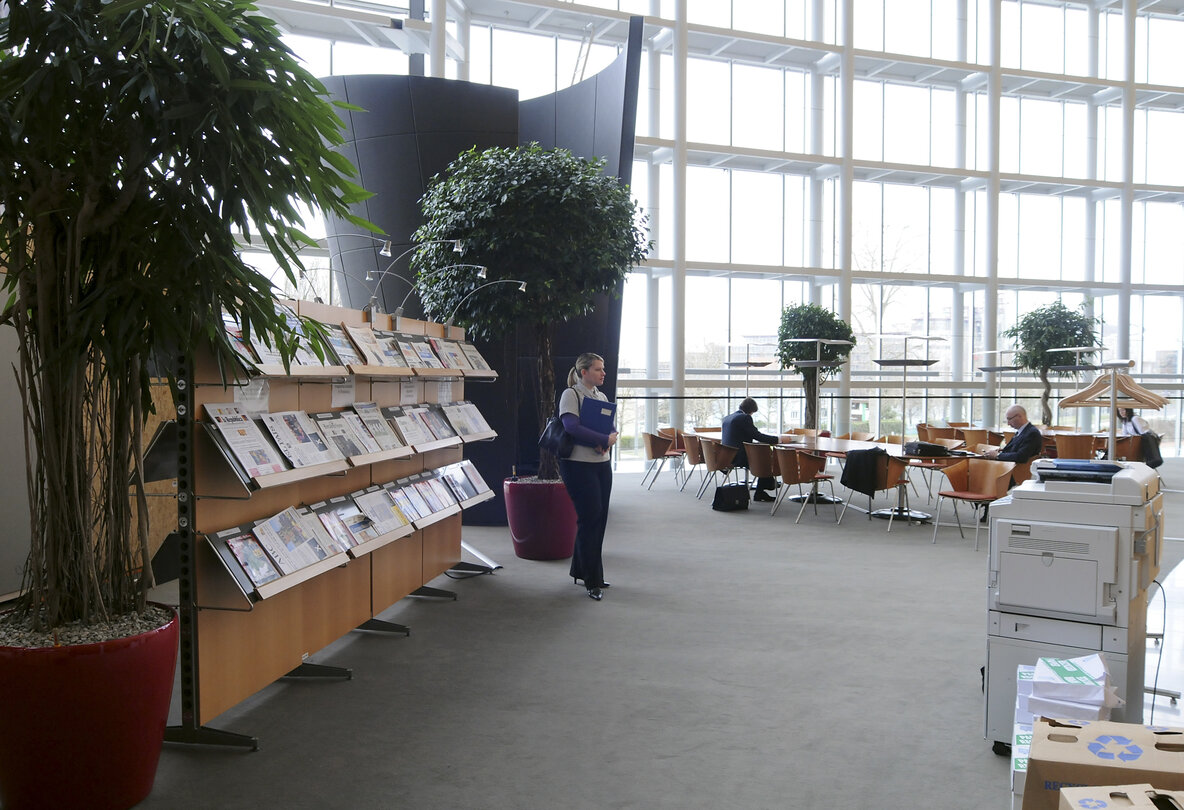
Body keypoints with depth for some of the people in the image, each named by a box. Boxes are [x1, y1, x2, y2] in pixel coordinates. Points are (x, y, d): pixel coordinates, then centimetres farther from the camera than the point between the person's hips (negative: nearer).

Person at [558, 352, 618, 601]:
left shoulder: (602, 397, 16)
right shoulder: (571, 395, -8)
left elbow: (610, 427, 12)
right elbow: (572, 427, -21)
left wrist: (605, 443, -11)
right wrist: (604, 440, -18)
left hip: (602, 464, 8)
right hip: (578, 465, -8)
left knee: (598, 518, 10)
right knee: (590, 518, -7)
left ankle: (580, 571, 23)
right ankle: (593, 581, 0)